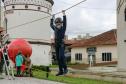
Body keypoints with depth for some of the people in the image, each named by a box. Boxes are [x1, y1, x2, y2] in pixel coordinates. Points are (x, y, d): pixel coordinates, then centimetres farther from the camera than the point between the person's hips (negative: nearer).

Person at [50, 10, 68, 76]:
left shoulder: (63, 28, 1)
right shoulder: (55, 28, 14)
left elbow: (64, 22, -14)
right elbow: (51, 24, 32)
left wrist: (64, 15, -20)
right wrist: (52, 18, 37)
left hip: (61, 44, -5)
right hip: (56, 44, 6)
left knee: (61, 56, -20)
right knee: (58, 58, 5)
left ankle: (65, 68, -6)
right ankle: (60, 71, 10)